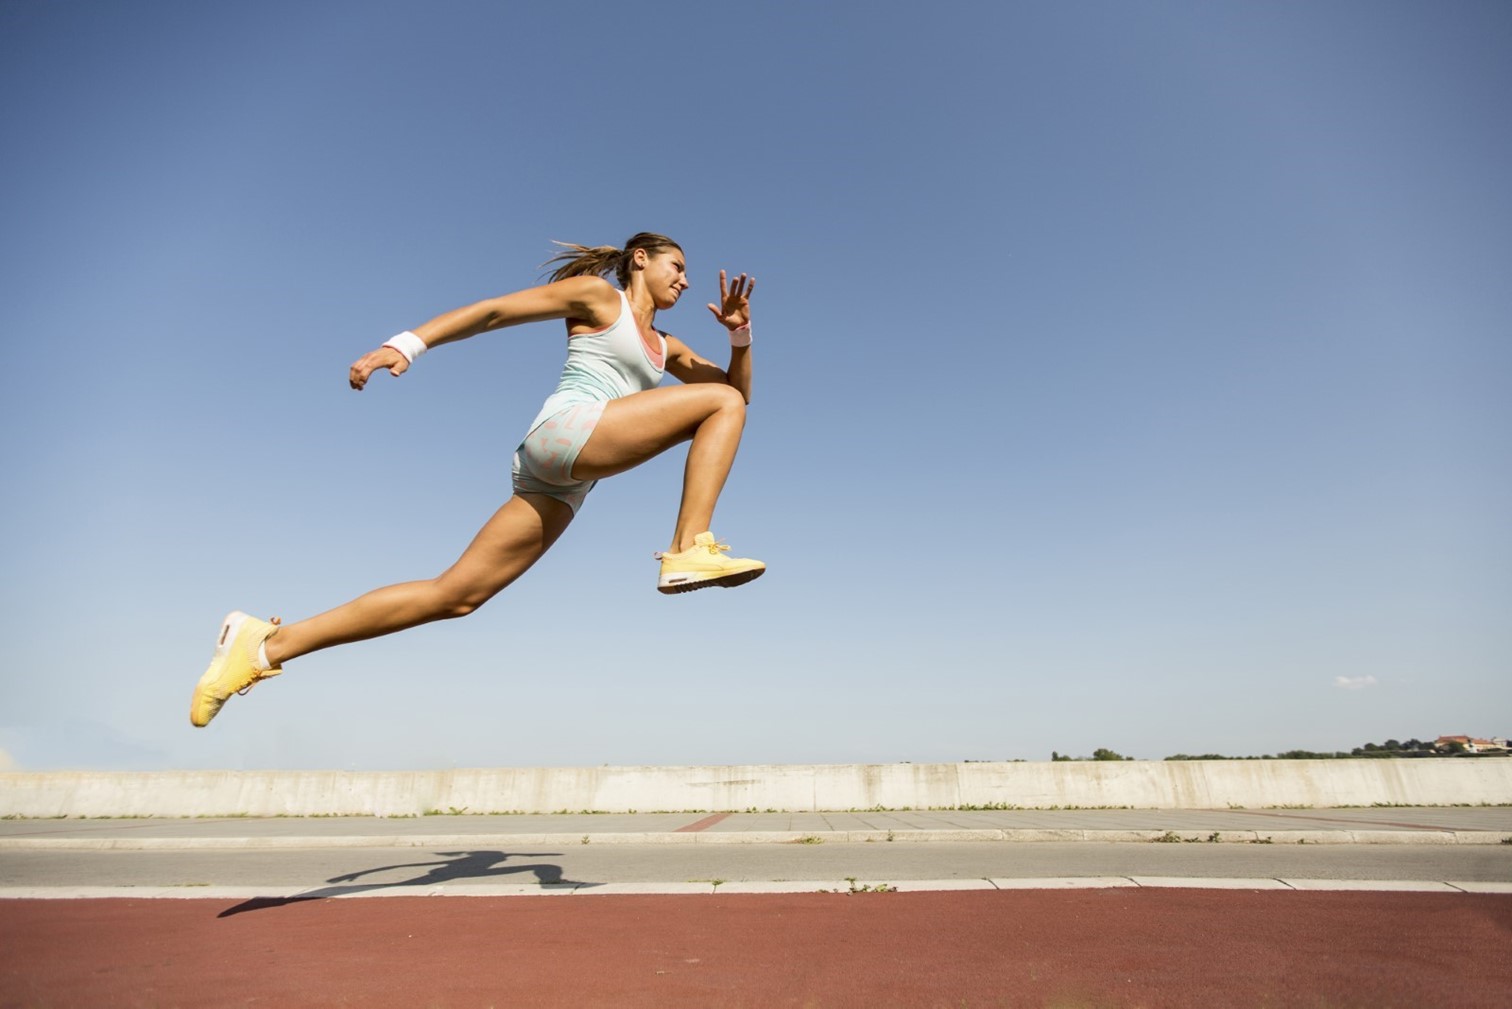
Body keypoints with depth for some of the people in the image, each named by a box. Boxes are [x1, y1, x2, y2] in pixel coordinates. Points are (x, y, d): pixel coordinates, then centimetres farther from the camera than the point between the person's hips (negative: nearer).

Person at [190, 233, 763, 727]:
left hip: (563, 486, 8)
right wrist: (408, 343, -6)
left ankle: (267, 644, 8)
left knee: (455, 596, 1)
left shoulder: (667, 349, 30)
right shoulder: (598, 294, 10)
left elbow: (741, 386, 30)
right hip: (566, 431, -8)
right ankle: (690, 550, -24)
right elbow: (492, 311, 5)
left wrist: (740, 334, 12)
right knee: (721, 402, -9)